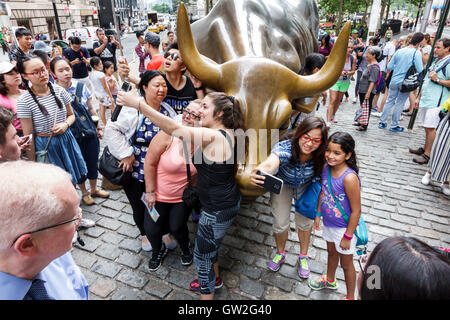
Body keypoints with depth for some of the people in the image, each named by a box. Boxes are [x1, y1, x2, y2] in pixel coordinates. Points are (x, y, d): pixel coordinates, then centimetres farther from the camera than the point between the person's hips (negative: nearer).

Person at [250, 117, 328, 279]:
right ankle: (280, 253, 40)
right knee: (280, 223, 7)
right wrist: (259, 173, -86)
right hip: (282, 183, -1)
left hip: (306, 186, 2)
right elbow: (270, 164, -64)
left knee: (304, 222, 10)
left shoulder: (320, 155, -33)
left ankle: (303, 256, 40)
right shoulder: (284, 148, -43)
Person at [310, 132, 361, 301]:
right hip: (328, 222, 7)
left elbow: (356, 211, -25)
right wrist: (318, 214, 9)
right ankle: (330, 280, 57)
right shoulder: (326, 168, -11)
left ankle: (350, 297, 41)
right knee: (331, 252, 30)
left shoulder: (349, 178, -32)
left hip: (344, 228, -6)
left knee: (346, 263, 15)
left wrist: (347, 236, -18)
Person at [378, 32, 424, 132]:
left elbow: (389, 66, 6)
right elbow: (420, 70, -15)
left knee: (390, 101, 13)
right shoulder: (416, 53, -11)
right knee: (400, 103, 5)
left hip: (394, 81, 4)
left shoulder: (399, 51, 4)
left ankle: (382, 122, 17)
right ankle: (394, 125, 13)